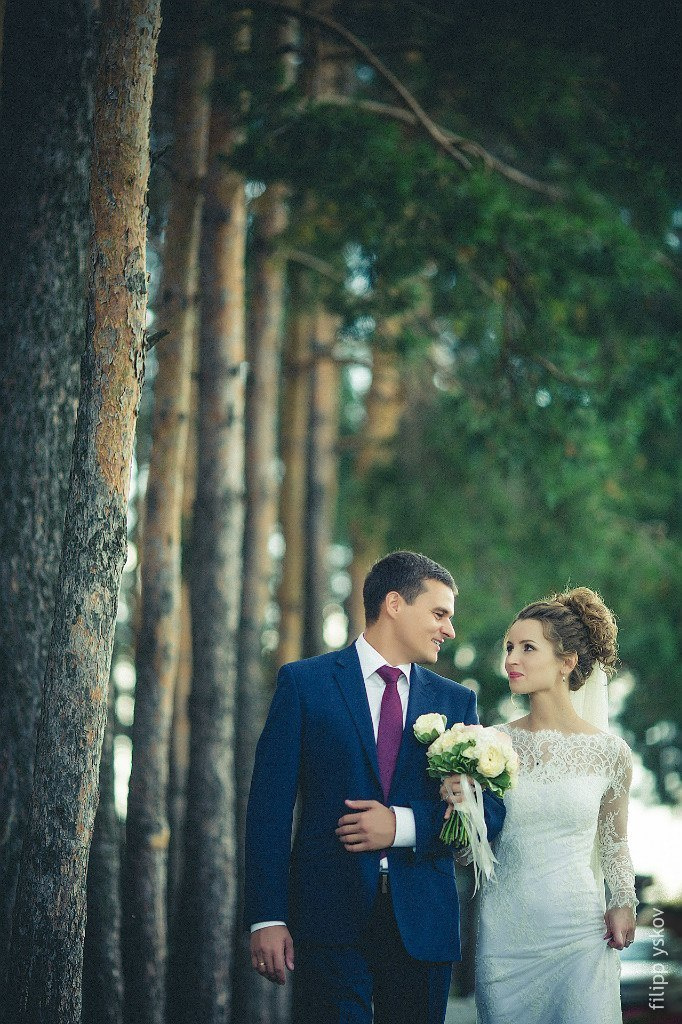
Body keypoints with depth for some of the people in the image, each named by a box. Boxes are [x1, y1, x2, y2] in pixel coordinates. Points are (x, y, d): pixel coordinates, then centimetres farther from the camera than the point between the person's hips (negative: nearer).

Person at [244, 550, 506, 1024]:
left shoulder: (457, 701, 13)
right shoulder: (304, 682, 3)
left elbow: (489, 812, 7)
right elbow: (270, 805, -2)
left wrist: (404, 825, -11)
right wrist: (267, 918, -10)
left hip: (422, 925, 3)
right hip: (330, 919, -3)